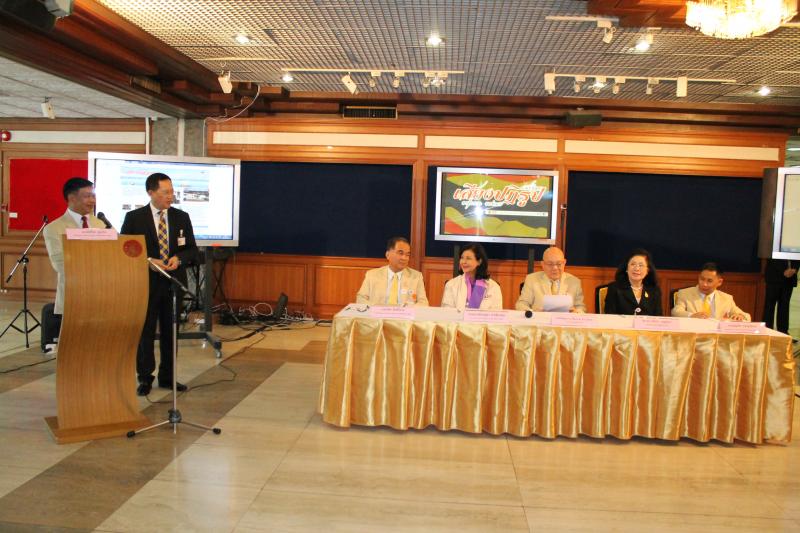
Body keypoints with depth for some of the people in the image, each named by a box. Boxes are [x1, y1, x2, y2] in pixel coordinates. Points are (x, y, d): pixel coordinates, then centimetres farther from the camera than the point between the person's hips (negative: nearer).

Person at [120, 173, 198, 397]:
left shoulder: (181, 217, 7)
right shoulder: (134, 218, -2)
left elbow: (192, 250, 8)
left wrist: (178, 258, -12)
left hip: (173, 283, 3)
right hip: (146, 283, -3)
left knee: (170, 332, 9)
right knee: (145, 332, 5)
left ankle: (167, 377, 21)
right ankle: (144, 378, 17)